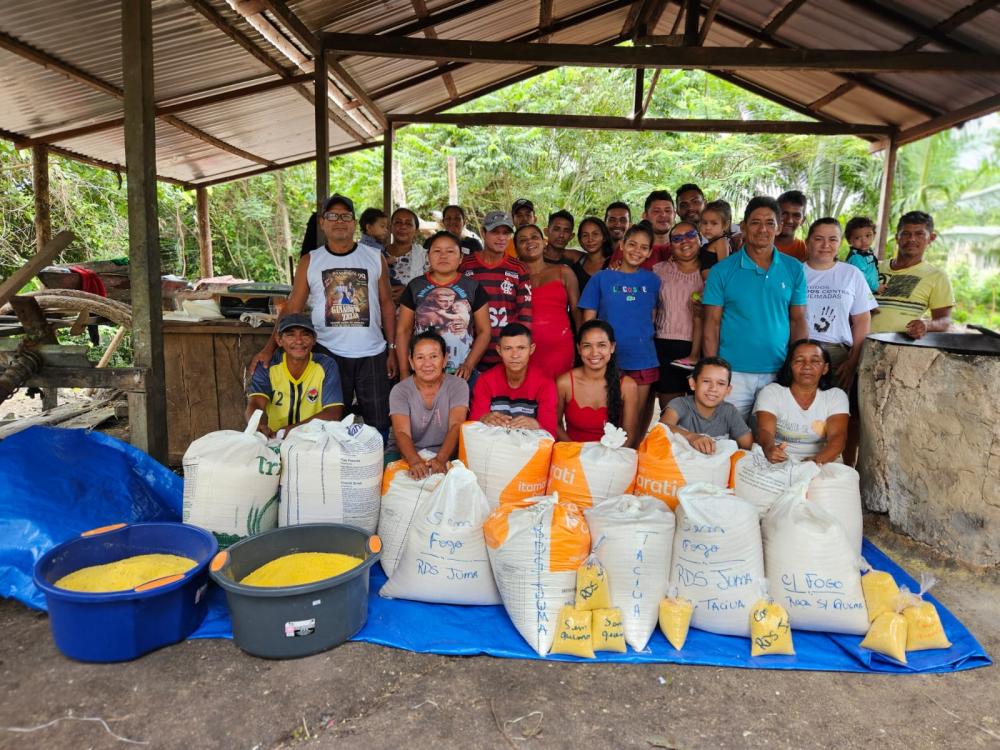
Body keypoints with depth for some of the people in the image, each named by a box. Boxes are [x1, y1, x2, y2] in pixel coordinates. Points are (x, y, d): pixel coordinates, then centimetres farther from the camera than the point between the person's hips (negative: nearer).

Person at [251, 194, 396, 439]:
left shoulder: (375, 259, 4)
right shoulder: (309, 262, 3)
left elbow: (386, 304, 7)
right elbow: (292, 308, 0)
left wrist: (393, 350, 2)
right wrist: (270, 348, -11)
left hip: (372, 355, 0)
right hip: (329, 354, 0)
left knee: (379, 424, 7)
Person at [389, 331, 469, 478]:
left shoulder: (458, 386, -2)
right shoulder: (400, 391, -3)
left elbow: (456, 426, -16)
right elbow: (402, 433, -16)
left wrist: (440, 459, -34)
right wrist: (415, 461, -37)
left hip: (447, 454, 0)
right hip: (411, 454, 1)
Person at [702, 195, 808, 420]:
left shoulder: (793, 269, 5)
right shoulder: (723, 270, -2)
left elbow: (797, 321, 9)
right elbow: (712, 324, -2)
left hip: (778, 373, 2)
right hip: (733, 374, -2)